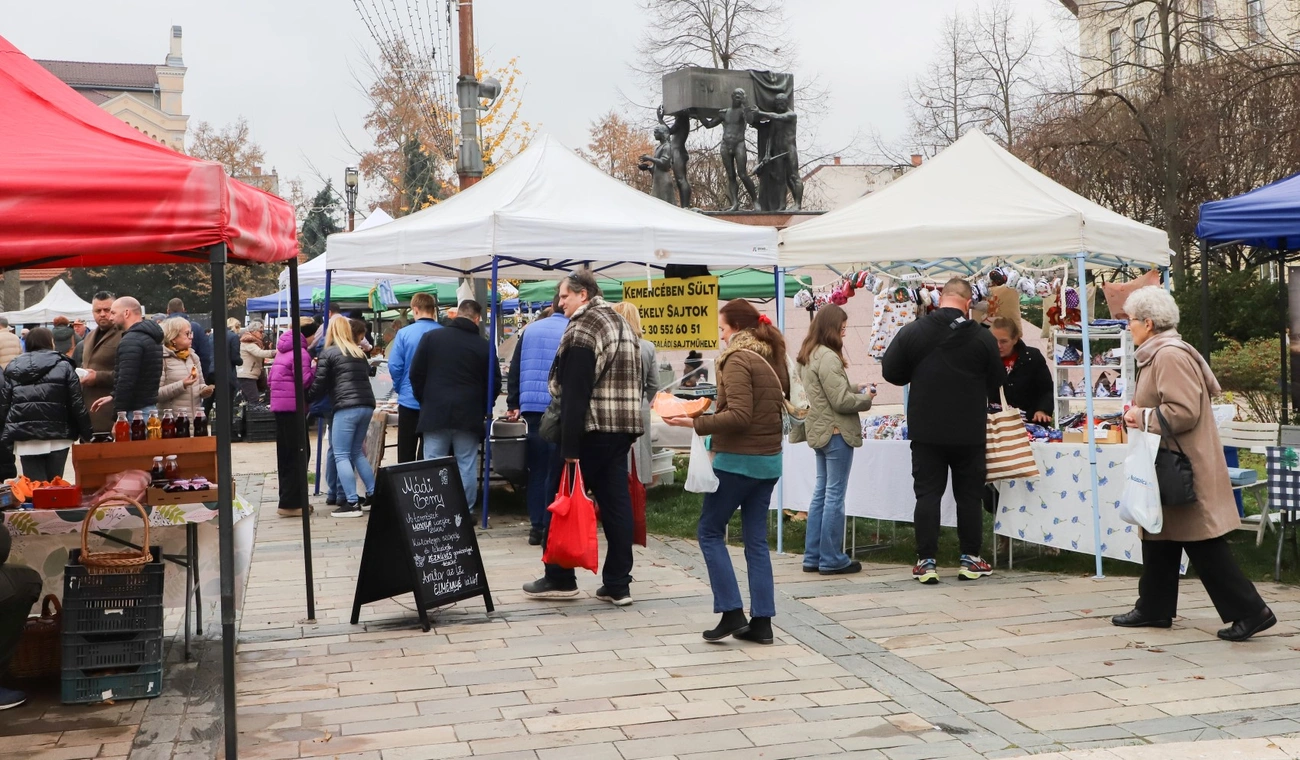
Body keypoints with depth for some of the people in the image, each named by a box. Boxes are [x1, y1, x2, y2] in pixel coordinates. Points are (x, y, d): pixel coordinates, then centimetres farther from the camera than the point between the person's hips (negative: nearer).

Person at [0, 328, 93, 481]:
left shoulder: (13, 368, 13)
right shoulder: (63, 366, 5)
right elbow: (77, 403, 0)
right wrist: (86, 432, 5)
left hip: (25, 439, 2)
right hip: (57, 436, -2)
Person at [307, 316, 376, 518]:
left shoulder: (328, 353, 1)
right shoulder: (359, 352, 19)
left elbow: (319, 385, 0)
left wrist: (306, 399, 14)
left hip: (346, 407, -6)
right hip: (367, 405, 6)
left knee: (341, 456, -2)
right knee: (356, 452, 19)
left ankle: (352, 503, -9)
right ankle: (373, 494, 16)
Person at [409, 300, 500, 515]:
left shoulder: (431, 337, 2)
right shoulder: (483, 346, -1)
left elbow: (416, 374, 5)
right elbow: (494, 383, 4)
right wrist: (482, 410, 17)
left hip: (435, 413, 1)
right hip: (469, 416, -1)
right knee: (466, 466, 5)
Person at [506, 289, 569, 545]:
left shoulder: (530, 330, 10)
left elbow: (514, 370, 10)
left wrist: (513, 404, 14)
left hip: (531, 409, 3)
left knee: (536, 469, 11)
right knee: (555, 472, 2)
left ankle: (536, 526, 11)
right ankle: (550, 526, 2)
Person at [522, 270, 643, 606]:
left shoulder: (581, 330, -12)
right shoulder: (620, 323, 17)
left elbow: (574, 393, -18)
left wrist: (570, 446, -20)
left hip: (591, 430, -8)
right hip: (622, 428, 8)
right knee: (616, 503, 5)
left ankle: (560, 578, 12)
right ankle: (618, 584, 5)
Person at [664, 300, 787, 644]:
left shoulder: (738, 359, -13)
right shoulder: (773, 358, 12)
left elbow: (739, 416, -22)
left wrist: (694, 423, -19)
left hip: (738, 460, -8)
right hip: (769, 459, 8)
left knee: (710, 531, 4)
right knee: (756, 539, 10)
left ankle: (732, 612, -1)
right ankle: (761, 621, 9)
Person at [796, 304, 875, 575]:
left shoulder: (808, 355, 12)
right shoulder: (827, 357, -19)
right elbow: (840, 401, -19)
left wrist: (854, 389, 10)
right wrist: (865, 398, -3)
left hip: (819, 430, 10)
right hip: (836, 431, -10)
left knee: (821, 492, 14)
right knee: (835, 495, -2)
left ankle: (813, 556, 18)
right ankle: (831, 559, 4)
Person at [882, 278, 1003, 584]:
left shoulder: (912, 332, -7)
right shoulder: (983, 337, -7)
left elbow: (891, 372, -1)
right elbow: (996, 383, 2)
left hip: (926, 430, 0)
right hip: (969, 432, 0)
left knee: (927, 494, 4)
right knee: (969, 495, 10)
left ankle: (926, 562, 3)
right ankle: (970, 560, 15)